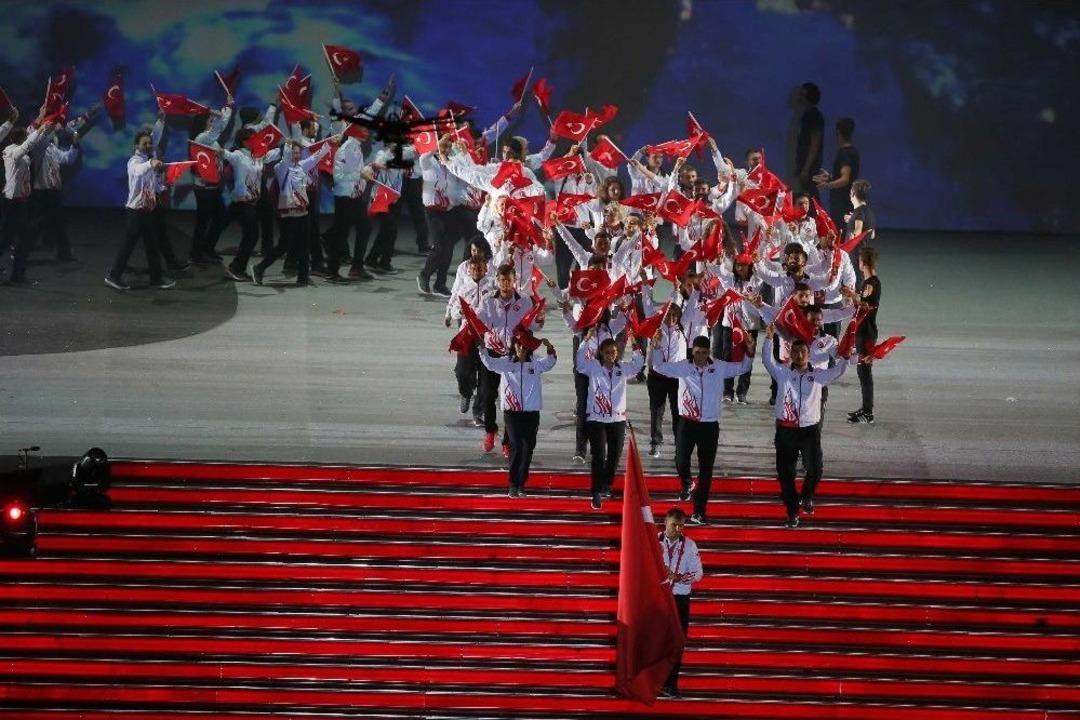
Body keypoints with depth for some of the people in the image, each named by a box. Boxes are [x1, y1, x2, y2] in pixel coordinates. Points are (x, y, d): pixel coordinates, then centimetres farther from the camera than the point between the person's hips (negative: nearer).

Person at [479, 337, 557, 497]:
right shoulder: (506, 363, 5)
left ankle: (521, 483, 18)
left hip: (531, 413, 2)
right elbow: (489, 363, -5)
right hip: (512, 412, -2)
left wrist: (549, 347, -28)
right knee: (516, 447, -11)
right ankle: (513, 485, -9)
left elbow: (549, 362, -10)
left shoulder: (535, 365, 5)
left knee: (528, 448, 6)